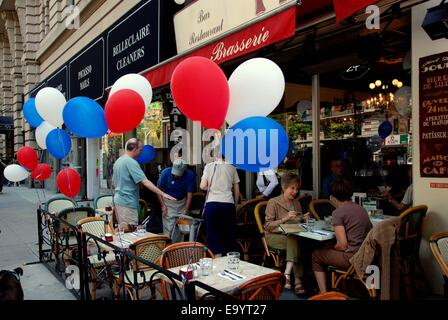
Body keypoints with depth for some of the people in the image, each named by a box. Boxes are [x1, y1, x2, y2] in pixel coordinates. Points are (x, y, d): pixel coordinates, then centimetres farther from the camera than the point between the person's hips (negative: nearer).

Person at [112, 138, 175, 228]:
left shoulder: (118, 161, 12)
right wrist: (163, 194, -25)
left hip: (118, 200, 10)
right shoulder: (131, 162, -17)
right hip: (128, 203, -10)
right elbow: (145, 182, -24)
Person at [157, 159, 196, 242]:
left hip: (182, 202, 1)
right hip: (168, 202, -1)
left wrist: (185, 211, -17)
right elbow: (159, 189, -10)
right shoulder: (166, 172, -21)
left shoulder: (190, 175, -19)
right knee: (168, 228, -9)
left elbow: (189, 194, -14)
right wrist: (163, 205, -15)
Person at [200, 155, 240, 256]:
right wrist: (235, 204, 24)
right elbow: (237, 190, 11)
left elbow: (202, 186, 0)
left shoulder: (209, 166, 5)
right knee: (230, 233, 12)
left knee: (213, 233, 7)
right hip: (228, 204, 1)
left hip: (212, 203, -1)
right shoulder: (232, 168, 9)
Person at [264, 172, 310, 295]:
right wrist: (285, 218, -19)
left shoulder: (297, 203, 16)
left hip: (293, 236, 4)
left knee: (296, 242, -32)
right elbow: (268, 226, -8)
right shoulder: (273, 202, -2)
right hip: (274, 236, -4)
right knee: (295, 241, -34)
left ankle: (287, 274, -33)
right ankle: (297, 281, -34)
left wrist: (304, 219, 1)